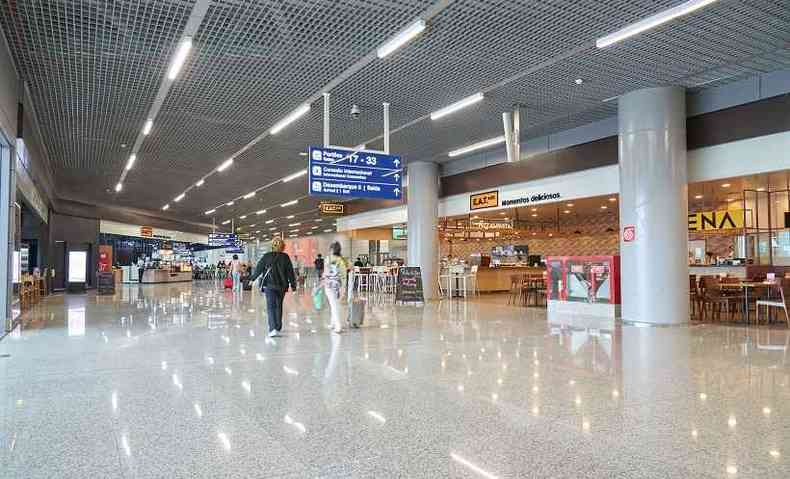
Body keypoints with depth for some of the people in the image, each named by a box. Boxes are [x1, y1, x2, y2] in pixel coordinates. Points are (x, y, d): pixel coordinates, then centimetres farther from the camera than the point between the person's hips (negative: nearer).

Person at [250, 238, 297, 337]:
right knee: (279, 306, 16)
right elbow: (290, 272, 2)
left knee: (271, 307, -3)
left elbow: (258, 269, 3)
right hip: (282, 286, 2)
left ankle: (273, 328, -16)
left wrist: (252, 279, 18)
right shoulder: (285, 257, 0)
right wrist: (293, 285, 11)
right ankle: (278, 327, 25)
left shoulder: (266, 256, -2)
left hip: (269, 285, -2)